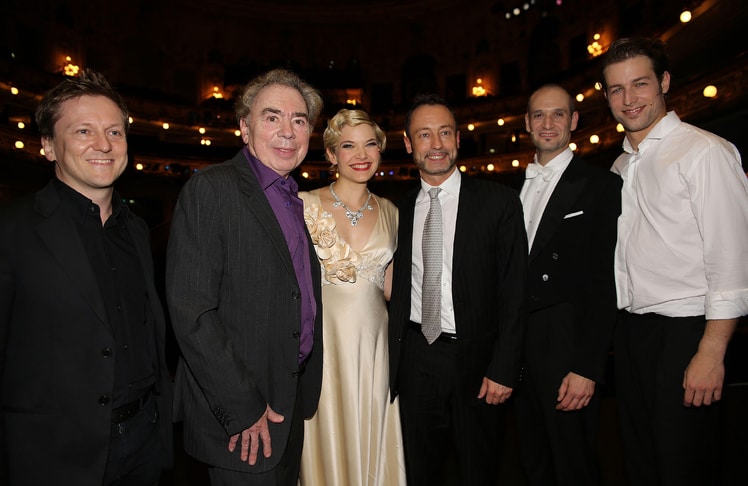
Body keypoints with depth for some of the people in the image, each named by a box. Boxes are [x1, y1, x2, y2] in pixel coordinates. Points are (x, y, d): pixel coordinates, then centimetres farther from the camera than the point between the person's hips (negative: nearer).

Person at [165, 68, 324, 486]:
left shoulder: (297, 200, 9)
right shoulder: (211, 189, -14)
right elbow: (191, 312, -20)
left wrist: (304, 391, 9)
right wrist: (243, 408, -18)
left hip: (292, 402, 7)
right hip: (239, 415, -7)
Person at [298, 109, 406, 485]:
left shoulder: (389, 213, 7)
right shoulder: (304, 204, -5)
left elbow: (389, 288, 11)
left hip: (374, 342, 3)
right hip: (323, 339, -3)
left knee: (373, 443, 14)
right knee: (328, 442, 9)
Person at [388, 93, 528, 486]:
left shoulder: (499, 202, -6)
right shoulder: (401, 210, 4)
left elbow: (513, 291, -8)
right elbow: (397, 290, 7)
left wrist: (504, 368, -12)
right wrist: (392, 359, 3)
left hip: (476, 358, -2)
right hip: (414, 359, 3)